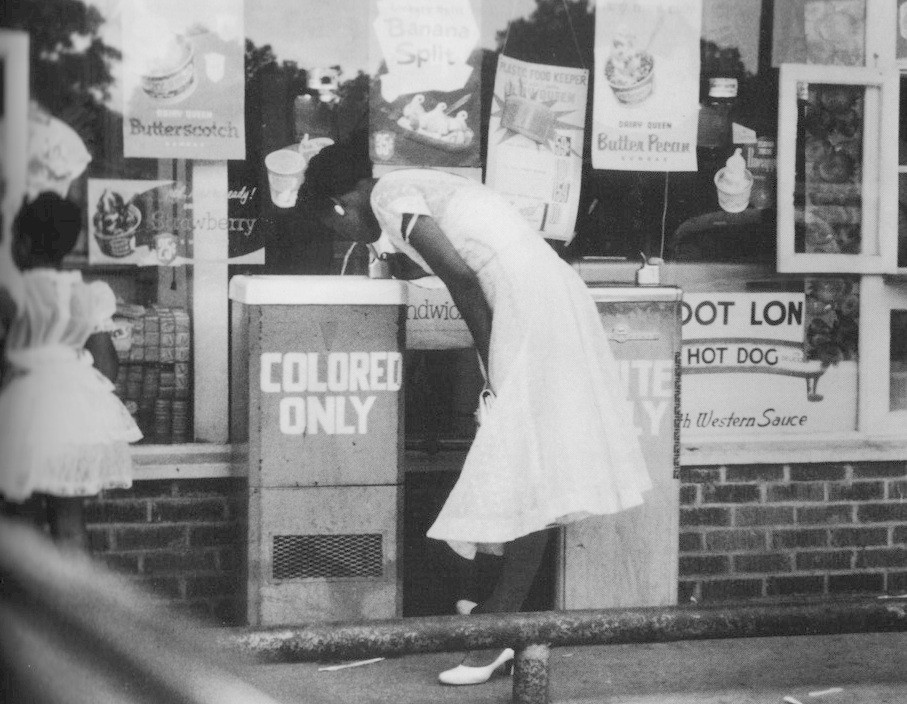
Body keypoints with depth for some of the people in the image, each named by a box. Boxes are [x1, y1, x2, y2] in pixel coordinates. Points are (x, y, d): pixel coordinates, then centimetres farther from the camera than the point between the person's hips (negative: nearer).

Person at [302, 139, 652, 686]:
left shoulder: (389, 195, -1)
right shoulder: (422, 188, 25)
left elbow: (460, 275, -13)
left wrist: (490, 361, -7)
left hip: (530, 306, -9)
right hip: (558, 293, 9)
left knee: (526, 468, -8)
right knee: (527, 464, 13)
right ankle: (503, 607, 21)